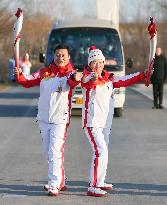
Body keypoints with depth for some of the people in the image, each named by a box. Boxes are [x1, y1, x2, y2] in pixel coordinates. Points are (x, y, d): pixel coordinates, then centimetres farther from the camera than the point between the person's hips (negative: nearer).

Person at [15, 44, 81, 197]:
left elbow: (73, 81, -28)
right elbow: (28, 83, 9)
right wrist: (19, 76, -11)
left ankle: (54, 185, -14)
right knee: (49, 153, 14)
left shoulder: (70, 73, -6)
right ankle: (59, 181, 27)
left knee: (55, 152, -14)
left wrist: (76, 79, -52)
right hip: (44, 119, 6)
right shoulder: (45, 72, 8)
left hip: (60, 119, -6)